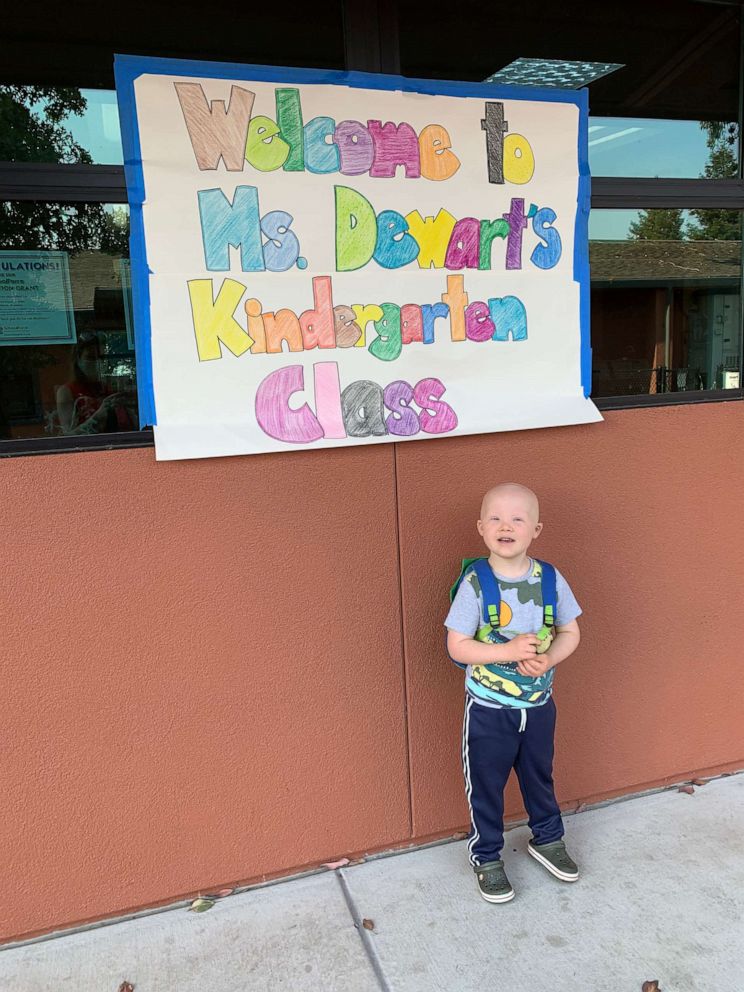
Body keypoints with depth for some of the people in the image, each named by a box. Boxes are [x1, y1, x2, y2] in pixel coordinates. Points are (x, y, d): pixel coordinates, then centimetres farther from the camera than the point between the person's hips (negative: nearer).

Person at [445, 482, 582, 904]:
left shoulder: (550, 578, -9)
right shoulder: (474, 583, -18)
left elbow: (570, 633, 0)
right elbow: (457, 646, -17)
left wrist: (547, 660, -18)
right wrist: (508, 651, -27)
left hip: (539, 703, 3)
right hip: (488, 707, -3)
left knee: (540, 775, 24)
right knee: (486, 784, 13)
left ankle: (548, 839, 50)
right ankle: (487, 857, 36)